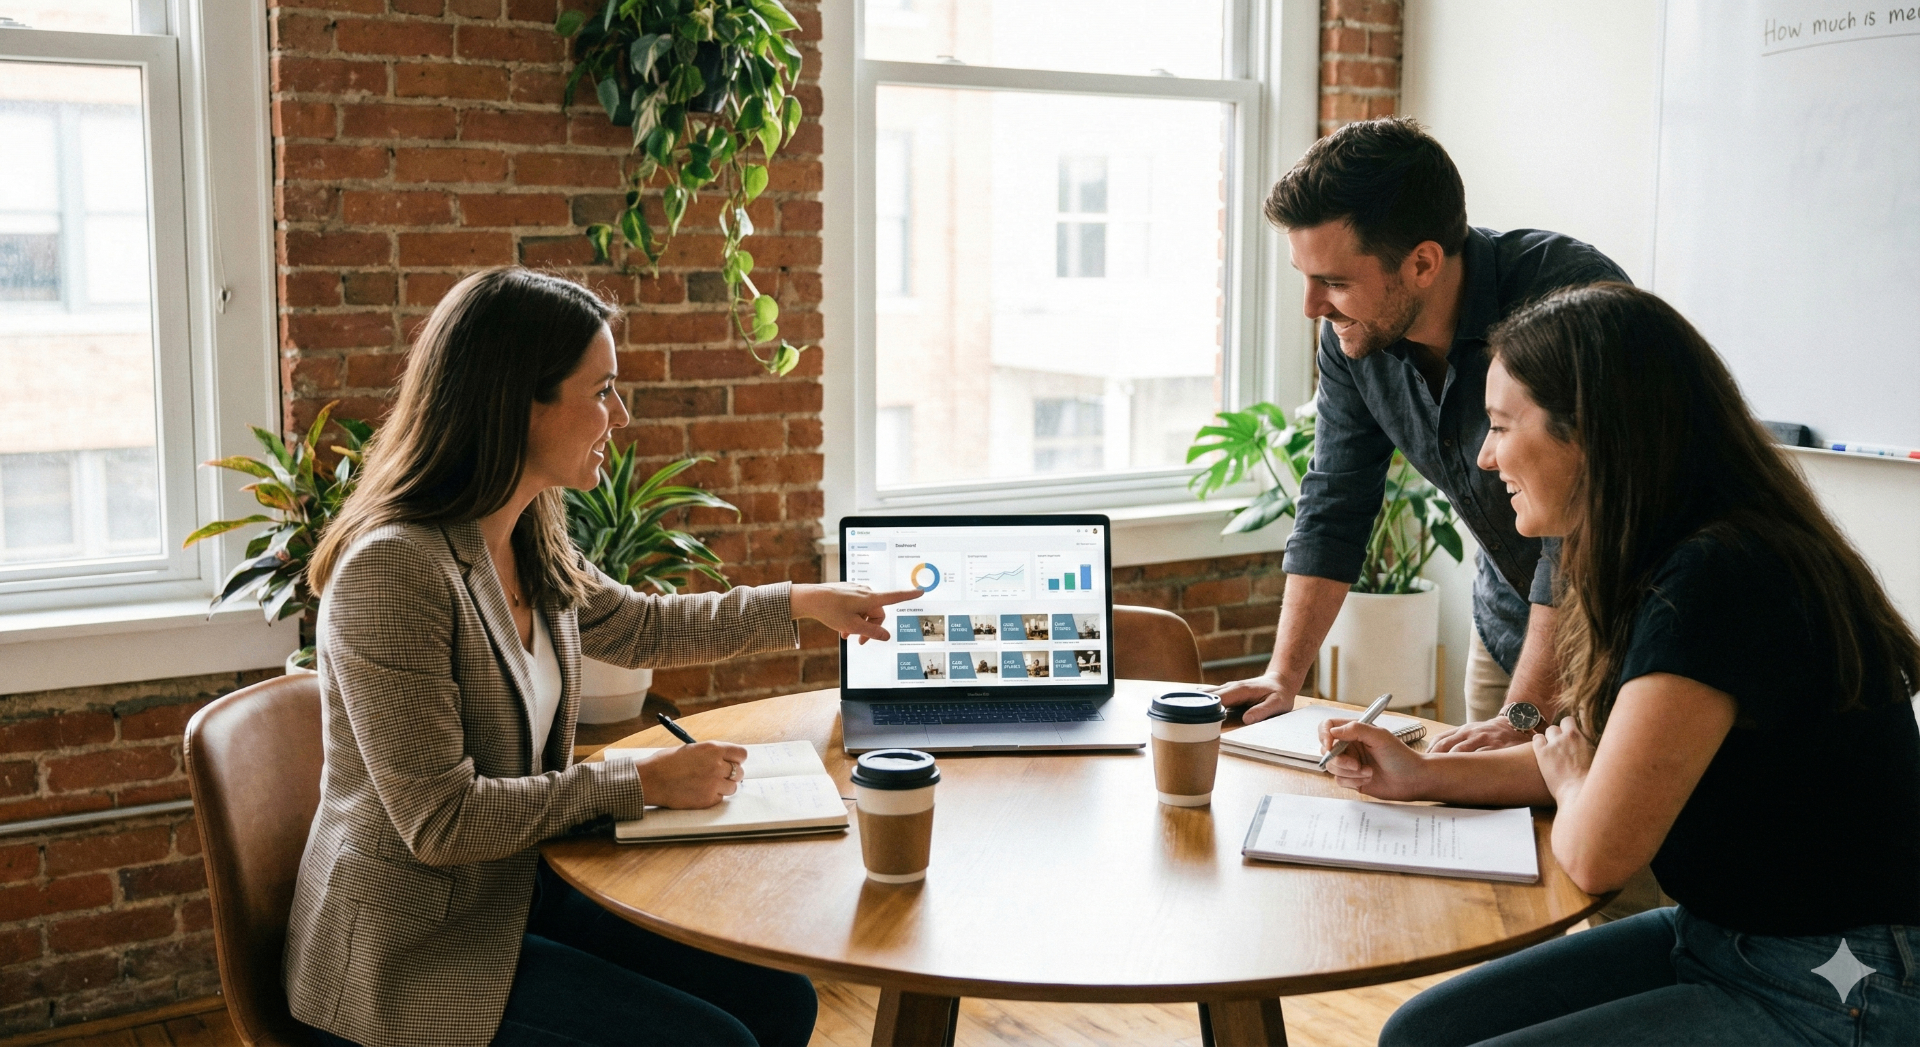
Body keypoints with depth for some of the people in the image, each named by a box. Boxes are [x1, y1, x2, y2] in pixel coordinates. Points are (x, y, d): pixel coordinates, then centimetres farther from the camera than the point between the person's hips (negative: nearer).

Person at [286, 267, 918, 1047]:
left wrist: (802, 602, 20)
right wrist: (642, 784, -19)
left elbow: (641, 628, 23)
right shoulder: (394, 569, -25)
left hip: (519, 887, 8)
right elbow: (441, 820, -25)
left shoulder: (533, 546, 2)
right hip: (414, 952, -8)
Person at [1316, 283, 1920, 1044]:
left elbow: (1594, 853, -22)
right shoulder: (1664, 564, 5)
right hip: (1716, 938, 9)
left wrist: (1562, 773, 0)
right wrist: (1425, 775, 8)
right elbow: (1596, 766, 17)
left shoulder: (1717, 583, -25)